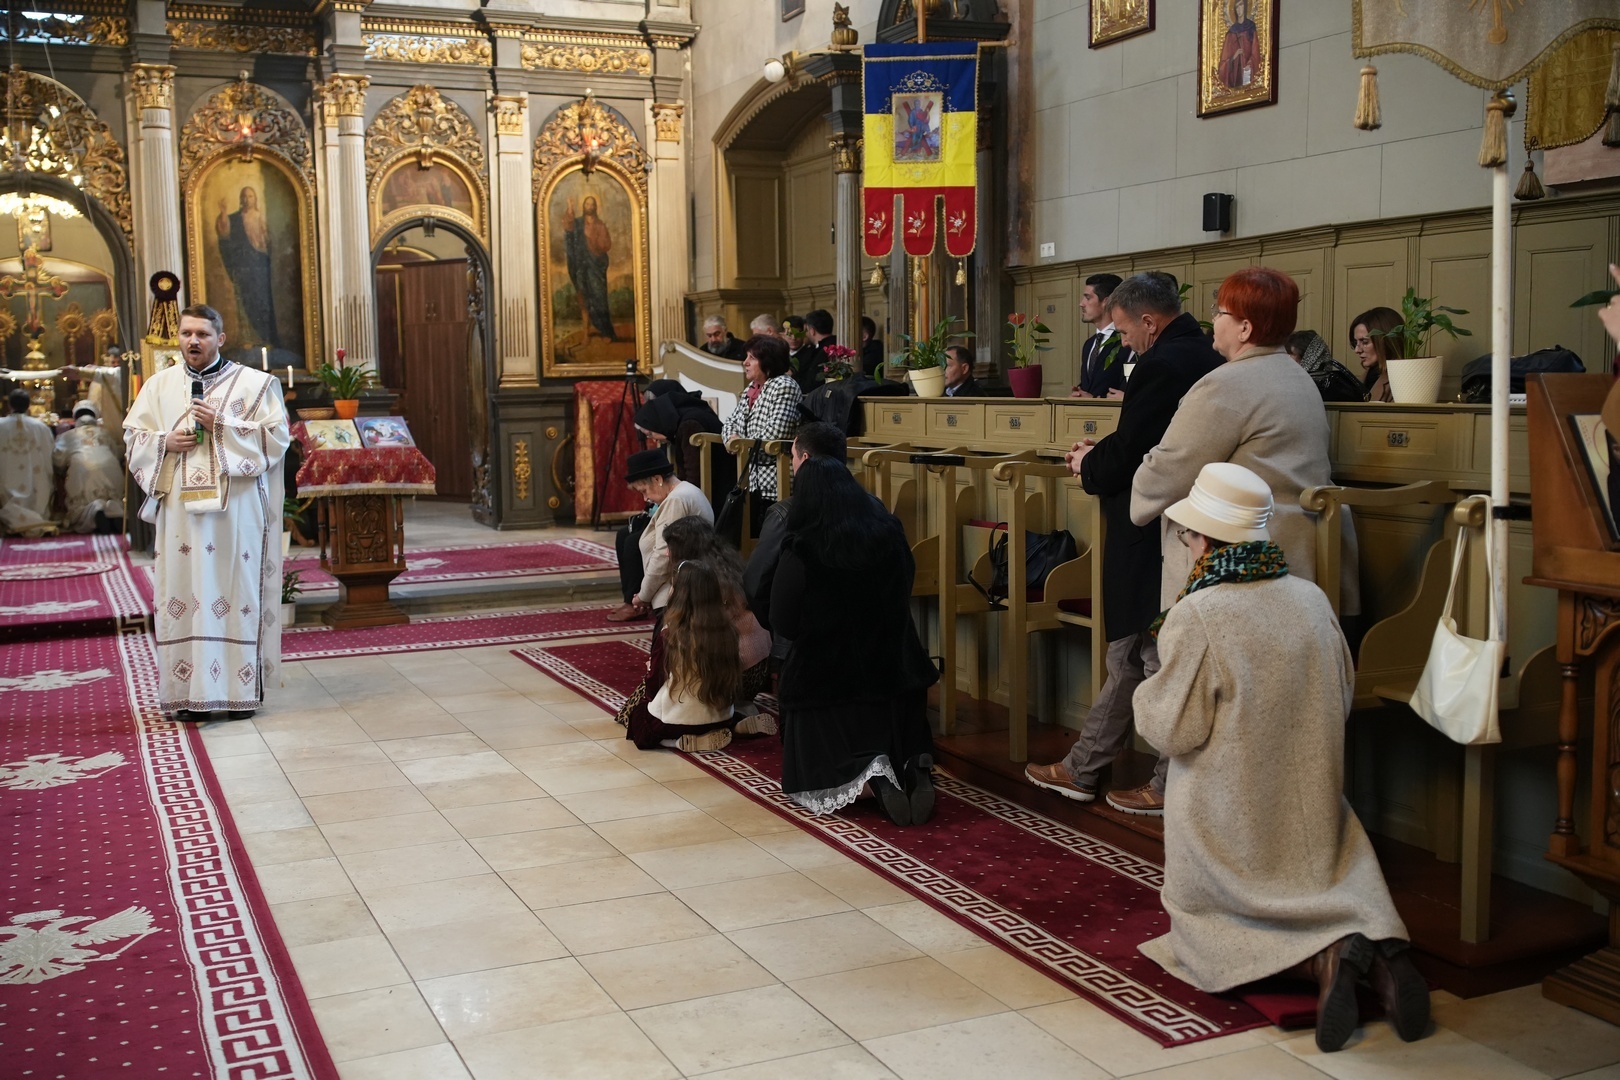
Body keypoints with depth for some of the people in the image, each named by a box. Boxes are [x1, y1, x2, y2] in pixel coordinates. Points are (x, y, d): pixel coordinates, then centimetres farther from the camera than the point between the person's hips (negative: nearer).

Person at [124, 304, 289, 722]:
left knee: (237, 589, -1)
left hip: (236, 506, -3)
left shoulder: (255, 383, 3)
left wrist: (223, 425, -12)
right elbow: (133, 435, 15)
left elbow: (277, 436, -3)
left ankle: (242, 688, 5)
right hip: (180, 507, 3)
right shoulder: (160, 385, 13)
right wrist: (165, 443, -6)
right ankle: (189, 692, 6)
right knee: (183, 593, 1)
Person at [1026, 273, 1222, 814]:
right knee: (1127, 657, 16)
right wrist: (1103, 455, 11)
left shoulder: (1160, 367, -20)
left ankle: (1169, 787, 15)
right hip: (1182, 535, 10)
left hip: (1150, 542, -10)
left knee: (1160, 664, 3)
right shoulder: (1203, 358, 10)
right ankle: (1082, 768, 28)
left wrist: (1088, 465, -1)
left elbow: (1124, 461, -21)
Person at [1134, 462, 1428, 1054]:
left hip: (1228, 822, -5)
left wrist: (1146, 693, 5)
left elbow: (1175, 730, -15)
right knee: (1345, 904, 24)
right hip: (1312, 817, 6)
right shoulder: (1312, 598, -1)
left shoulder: (1196, 616, -20)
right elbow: (1343, 700, 10)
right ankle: (1379, 946, -12)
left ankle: (1324, 959, -16)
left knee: (1203, 921, 12)